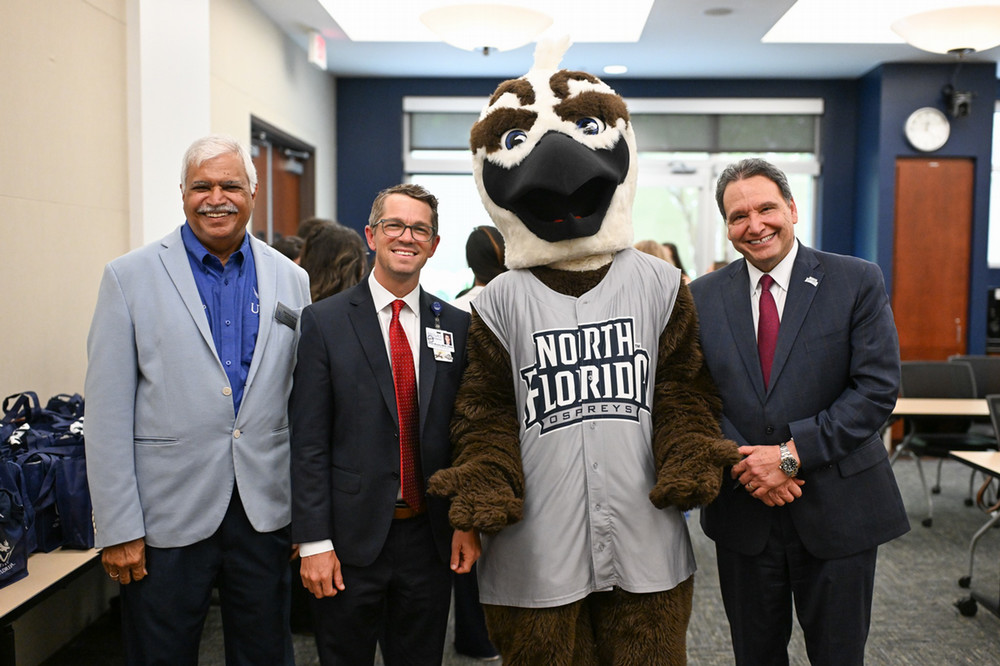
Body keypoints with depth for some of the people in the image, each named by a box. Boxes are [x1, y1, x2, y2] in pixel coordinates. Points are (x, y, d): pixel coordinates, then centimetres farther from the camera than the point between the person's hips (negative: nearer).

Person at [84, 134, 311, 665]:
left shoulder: (291, 280, 6)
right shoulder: (130, 277, -2)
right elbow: (108, 416, -4)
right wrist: (118, 529, -7)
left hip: (265, 513, 3)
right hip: (168, 516, -2)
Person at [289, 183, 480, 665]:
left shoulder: (456, 326, 4)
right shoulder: (324, 322, -5)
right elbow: (308, 441, -7)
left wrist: (469, 522, 1)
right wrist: (314, 542, -10)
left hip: (430, 538, 3)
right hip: (351, 538, -2)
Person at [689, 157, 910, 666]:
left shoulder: (858, 282, -4)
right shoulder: (703, 296, 2)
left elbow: (877, 388, -11)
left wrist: (793, 453, -18)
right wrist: (741, 463, -14)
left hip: (837, 510, -2)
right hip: (742, 512, 2)